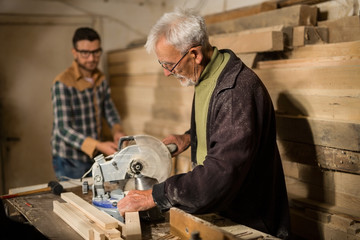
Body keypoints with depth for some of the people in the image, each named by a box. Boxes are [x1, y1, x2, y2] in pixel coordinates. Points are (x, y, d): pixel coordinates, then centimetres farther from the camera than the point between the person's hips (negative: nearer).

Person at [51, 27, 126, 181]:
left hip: (95, 157, 6)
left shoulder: (100, 78, 5)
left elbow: (109, 109, 15)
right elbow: (63, 129, -23)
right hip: (70, 162, -6)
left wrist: (117, 131, -6)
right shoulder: (62, 84, -18)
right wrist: (99, 146, -34)